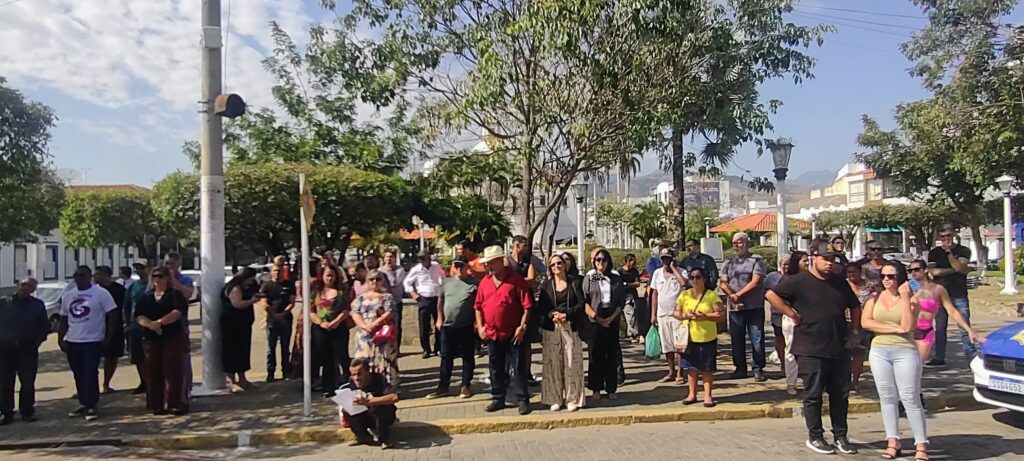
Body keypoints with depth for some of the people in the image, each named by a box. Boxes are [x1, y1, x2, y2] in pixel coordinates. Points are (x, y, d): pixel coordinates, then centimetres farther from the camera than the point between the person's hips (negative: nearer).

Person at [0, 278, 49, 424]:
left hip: (28, 350, 0)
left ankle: (27, 412, 13)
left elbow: (45, 326, 7)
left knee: (28, 383, 1)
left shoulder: (38, 305, 5)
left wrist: (37, 342, -3)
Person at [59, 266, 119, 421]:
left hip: (93, 341, -6)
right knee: (78, 376, 13)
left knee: (90, 375, -8)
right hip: (72, 342, 6)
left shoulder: (101, 293, -6)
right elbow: (64, 319, 16)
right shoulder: (67, 295, 11)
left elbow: (113, 315, -7)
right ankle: (83, 404, 23)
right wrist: (61, 338, 7)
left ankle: (91, 406, -2)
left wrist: (109, 337, -12)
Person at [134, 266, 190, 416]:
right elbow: (138, 316, 2)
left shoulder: (175, 294, 0)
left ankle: (175, 404, -3)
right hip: (151, 339, 4)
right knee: (153, 372, 4)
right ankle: (157, 405, 11)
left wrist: (160, 322, -27)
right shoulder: (146, 297, 13)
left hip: (172, 337, -4)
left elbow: (178, 312, -16)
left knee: (173, 371, -6)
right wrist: (149, 324, -19)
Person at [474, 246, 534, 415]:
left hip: (514, 334, -5)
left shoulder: (516, 279, -8)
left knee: (519, 368, 2)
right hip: (492, 334, 5)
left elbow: (527, 305, -10)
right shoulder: (485, 282, 8)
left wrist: (522, 326, -15)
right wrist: (480, 326, 5)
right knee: (495, 369, 14)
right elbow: (478, 306, 14)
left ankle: (523, 400, 11)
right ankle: (498, 399, 26)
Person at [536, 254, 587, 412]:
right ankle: (555, 399, 8)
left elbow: (582, 303, -1)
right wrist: (552, 315, -14)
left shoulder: (574, 282, 6)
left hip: (571, 327, -1)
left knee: (572, 362, 0)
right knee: (553, 363, 1)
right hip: (552, 328, 1)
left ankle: (572, 399, 8)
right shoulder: (546, 285, 7)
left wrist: (566, 314, -12)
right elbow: (541, 307, 3)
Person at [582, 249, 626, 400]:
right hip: (594, 322, -1)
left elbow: (621, 301, 3)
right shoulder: (589, 278, 4)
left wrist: (611, 318, -9)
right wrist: (596, 317, -12)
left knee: (612, 355, 4)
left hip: (612, 322, 2)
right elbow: (584, 302, -2)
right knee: (596, 356, 2)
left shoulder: (616, 279, 8)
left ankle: (611, 388, 12)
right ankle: (596, 388, 9)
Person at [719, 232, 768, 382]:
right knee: (737, 339, 9)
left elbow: (755, 282, -12)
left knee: (757, 338, -2)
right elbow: (723, 283, 4)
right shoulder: (729, 263, 12)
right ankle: (740, 369, 18)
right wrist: (732, 296, -14)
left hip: (754, 307, -4)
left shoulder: (757, 260, -2)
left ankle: (758, 369, 6)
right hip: (735, 308, 4)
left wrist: (738, 295, -11)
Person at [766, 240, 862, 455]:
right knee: (813, 395, 4)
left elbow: (855, 307, 23)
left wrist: (855, 331, 13)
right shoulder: (799, 281, -8)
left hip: (839, 349, 6)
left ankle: (840, 436, 24)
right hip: (811, 351, -6)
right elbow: (771, 295, -15)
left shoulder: (840, 283, 11)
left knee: (840, 394, 11)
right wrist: (792, 314, -15)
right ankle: (814, 437, 16)